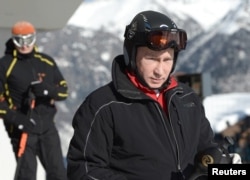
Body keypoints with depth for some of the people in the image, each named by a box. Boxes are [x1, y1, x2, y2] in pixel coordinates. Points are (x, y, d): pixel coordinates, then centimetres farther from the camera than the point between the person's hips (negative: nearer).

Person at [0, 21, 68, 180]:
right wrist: (16, 118, -18)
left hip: (47, 126, 4)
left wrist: (47, 90, -14)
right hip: (22, 129, -4)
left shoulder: (47, 62, 8)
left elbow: (64, 90, 8)